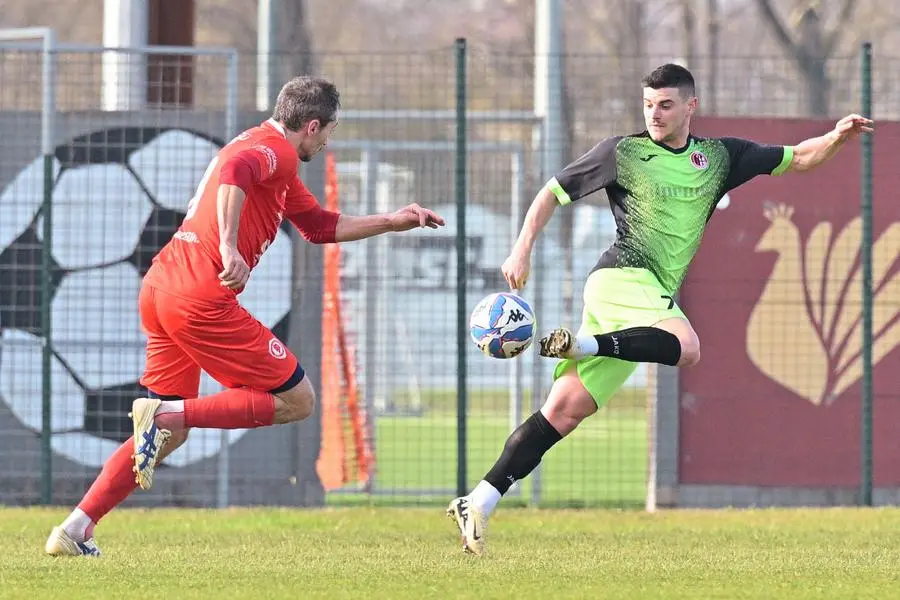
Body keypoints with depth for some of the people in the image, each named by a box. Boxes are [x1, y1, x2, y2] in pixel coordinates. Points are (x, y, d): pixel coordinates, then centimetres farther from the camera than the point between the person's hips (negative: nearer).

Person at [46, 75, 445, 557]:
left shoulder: (272, 155, 27)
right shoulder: (276, 151, -5)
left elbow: (321, 227, 36)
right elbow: (233, 174, -28)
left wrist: (392, 223, 36)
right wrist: (229, 248, -36)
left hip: (159, 289, 10)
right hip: (202, 296, -10)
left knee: (170, 433, 16)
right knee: (297, 401, -1)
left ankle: (73, 531, 6)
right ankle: (166, 414, -13)